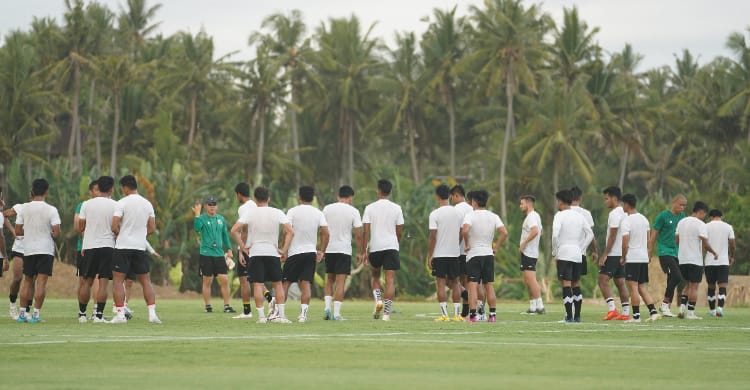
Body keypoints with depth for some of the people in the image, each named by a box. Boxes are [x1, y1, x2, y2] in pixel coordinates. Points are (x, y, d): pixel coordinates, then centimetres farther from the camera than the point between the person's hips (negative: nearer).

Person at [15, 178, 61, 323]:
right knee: (41, 282, -4)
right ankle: (36, 314, -9)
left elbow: (18, 231, 4)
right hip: (45, 250, -3)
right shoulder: (51, 210, -9)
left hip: (28, 250, 3)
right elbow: (56, 233, -14)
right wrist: (52, 236, 8)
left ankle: (22, 313, 13)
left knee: (27, 281, 14)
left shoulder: (24, 208, 1)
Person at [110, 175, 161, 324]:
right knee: (145, 280, 9)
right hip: (140, 247, 5)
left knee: (118, 280, 1)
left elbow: (114, 227, -14)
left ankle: (120, 314, -6)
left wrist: (118, 234, 7)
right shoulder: (147, 204, 8)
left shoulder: (121, 203, -9)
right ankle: (152, 313, 0)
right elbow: (152, 228, 10)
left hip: (123, 246, -5)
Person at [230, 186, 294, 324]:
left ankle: (261, 316, -5)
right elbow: (290, 232, -8)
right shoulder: (277, 213, -1)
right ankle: (281, 315, 7)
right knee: (277, 284, 11)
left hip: (255, 252, -1)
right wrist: (284, 250, -2)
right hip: (273, 253, 1)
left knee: (258, 285, -1)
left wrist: (243, 247, -3)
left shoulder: (250, 212, -3)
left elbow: (234, 230, -11)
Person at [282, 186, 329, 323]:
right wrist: (321, 251, 5)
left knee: (285, 282, 5)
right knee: (306, 283, -1)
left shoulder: (293, 211, -4)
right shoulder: (318, 213, 5)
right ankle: (303, 313, -11)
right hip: (311, 252, 2)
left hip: (294, 252, -2)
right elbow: (325, 233, -2)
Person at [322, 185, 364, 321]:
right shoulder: (353, 211, -4)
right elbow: (358, 234, -5)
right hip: (344, 249, -3)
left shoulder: (327, 209, 3)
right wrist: (360, 252, 4)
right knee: (340, 282, -1)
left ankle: (327, 307, 2)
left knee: (329, 279, 17)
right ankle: (336, 313, -5)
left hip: (329, 249, 3)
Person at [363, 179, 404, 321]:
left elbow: (366, 231, -4)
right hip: (391, 246, 0)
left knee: (375, 276, 22)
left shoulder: (370, 208, -1)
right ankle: (387, 312, -8)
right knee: (390, 280, -1)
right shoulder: (396, 208, 2)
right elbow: (399, 232, 6)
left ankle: (378, 300, -1)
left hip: (375, 246, 0)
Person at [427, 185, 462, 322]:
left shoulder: (435, 214, -10)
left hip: (439, 254, -4)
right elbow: (461, 234, 8)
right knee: (454, 282, 11)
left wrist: (429, 256, -7)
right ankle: (457, 313, 9)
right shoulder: (457, 213, 5)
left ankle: (444, 314, -7)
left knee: (441, 283, -1)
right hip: (455, 253, 4)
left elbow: (433, 237, -12)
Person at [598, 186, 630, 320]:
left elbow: (612, 236, -19)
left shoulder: (614, 214, -14)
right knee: (620, 283, 11)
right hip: (622, 254, 10)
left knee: (602, 280, -10)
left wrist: (604, 255, -18)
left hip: (613, 254, -10)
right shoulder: (624, 213, 17)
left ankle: (612, 309, -20)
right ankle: (625, 313, 10)